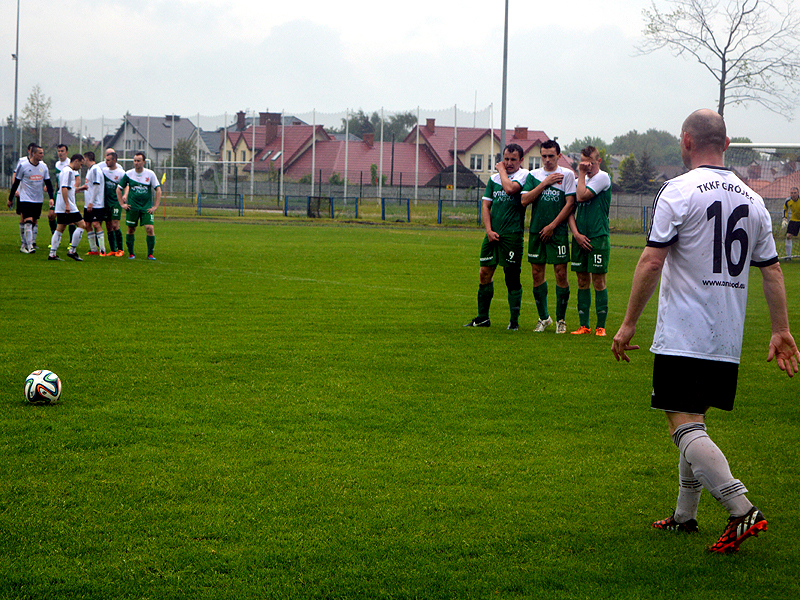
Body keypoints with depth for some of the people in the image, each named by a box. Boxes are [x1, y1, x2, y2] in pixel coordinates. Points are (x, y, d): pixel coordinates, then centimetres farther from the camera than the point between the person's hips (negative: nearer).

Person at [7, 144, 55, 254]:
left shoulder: (43, 166, 5)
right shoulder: (23, 165, -8)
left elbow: (48, 183, 10)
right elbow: (16, 182, -1)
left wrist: (51, 197, -1)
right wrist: (10, 198, 3)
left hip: (38, 199, 5)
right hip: (25, 198, -5)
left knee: (35, 222, 8)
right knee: (28, 221, -15)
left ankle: (28, 243, 17)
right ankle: (29, 246, -17)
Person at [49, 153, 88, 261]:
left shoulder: (65, 170, 20)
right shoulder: (69, 171, -12)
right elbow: (64, 188, -21)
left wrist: (79, 188, 26)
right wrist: (67, 204, -24)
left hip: (60, 207, 10)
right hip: (68, 206, -10)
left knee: (59, 228, 9)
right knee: (81, 225, -5)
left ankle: (52, 254, 6)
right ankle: (72, 251, -4)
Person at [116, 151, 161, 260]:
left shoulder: (150, 174, -2)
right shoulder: (128, 174, 0)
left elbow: (158, 190, 2)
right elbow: (119, 189, 10)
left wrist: (155, 206, -3)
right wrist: (122, 204, 4)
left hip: (147, 207, -1)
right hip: (132, 207, 1)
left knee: (150, 229, -12)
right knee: (131, 230, 3)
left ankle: (150, 254, -1)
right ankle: (131, 253, 17)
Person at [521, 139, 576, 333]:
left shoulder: (567, 174, 0)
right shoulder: (533, 175, 9)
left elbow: (570, 204, -5)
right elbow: (524, 200, -2)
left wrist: (552, 226, -10)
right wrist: (545, 183, -8)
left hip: (558, 231, -3)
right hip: (536, 230, 3)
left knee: (561, 272, -5)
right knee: (537, 273, 4)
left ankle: (561, 319, 6)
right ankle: (544, 317, 17)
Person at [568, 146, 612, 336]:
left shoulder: (603, 177, -5)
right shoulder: (579, 181, 15)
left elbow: (582, 196, -17)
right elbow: (570, 210, 12)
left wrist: (582, 174, -5)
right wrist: (576, 233, -3)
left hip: (598, 236, -6)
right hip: (580, 238, 6)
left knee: (598, 281, -4)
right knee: (582, 281, 8)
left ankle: (601, 326, 0)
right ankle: (583, 325, 13)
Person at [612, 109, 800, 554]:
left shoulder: (679, 191, -10)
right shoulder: (753, 200, 9)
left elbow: (652, 262, -13)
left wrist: (629, 324, -7)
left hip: (683, 338, -7)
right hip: (729, 342, 7)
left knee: (686, 427, -8)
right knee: (694, 423, 19)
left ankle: (743, 511, -20)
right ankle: (685, 515, 25)